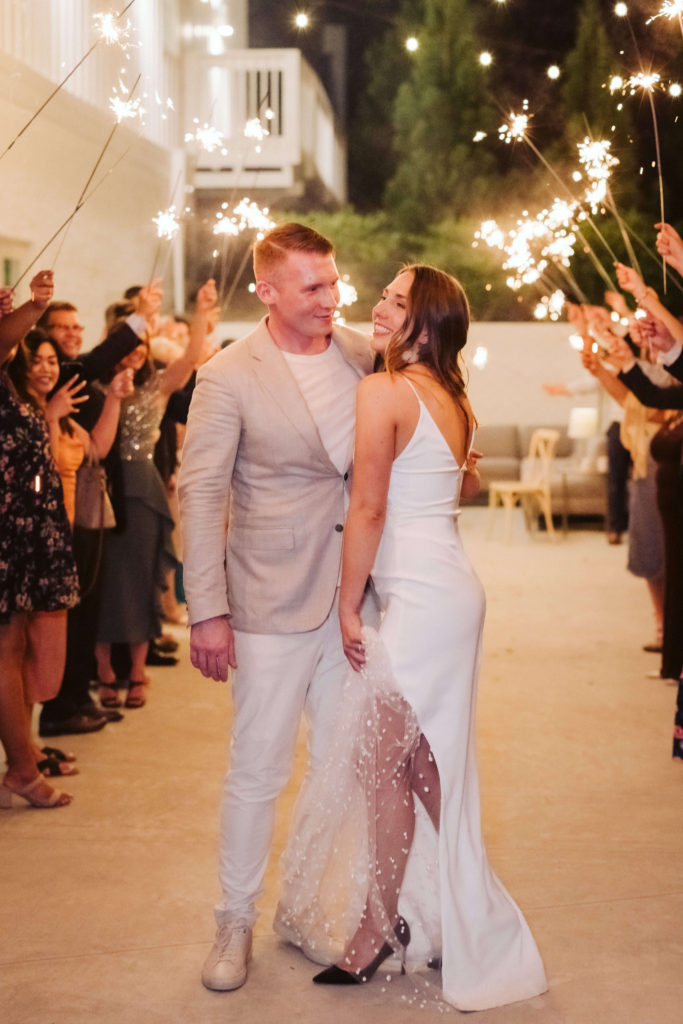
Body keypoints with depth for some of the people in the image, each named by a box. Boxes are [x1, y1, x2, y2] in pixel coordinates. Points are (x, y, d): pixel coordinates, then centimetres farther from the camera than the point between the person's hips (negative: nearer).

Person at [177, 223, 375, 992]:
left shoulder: (363, 356, 5)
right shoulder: (228, 377, -9)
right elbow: (199, 493, -10)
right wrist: (206, 611, -14)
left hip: (354, 597, 4)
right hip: (274, 607, -4)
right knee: (257, 770, 3)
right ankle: (235, 921, 21)